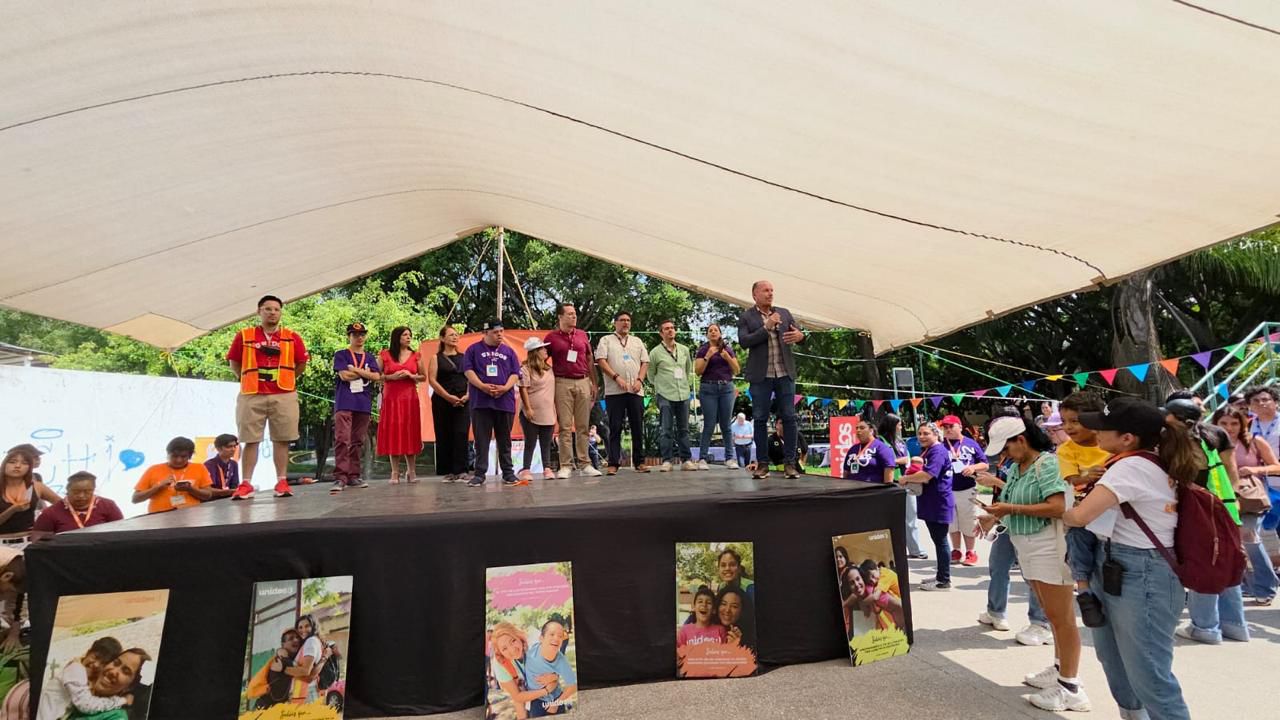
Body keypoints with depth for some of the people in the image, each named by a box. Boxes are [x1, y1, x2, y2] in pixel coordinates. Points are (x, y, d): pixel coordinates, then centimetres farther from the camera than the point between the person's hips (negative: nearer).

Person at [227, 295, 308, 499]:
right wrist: (247, 379, 11)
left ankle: (282, 481, 7)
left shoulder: (292, 337, 6)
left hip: (283, 395, 0)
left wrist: (285, 379, 9)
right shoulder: (244, 336, 6)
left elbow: (301, 363, 11)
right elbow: (234, 362, 12)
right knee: (250, 441, 3)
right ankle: (246, 483, 8)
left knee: (281, 440, 2)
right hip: (251, 395, 0)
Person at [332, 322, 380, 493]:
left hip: (364, 404, 4)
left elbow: (376, 376, 1)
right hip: (344, 403, -4)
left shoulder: (369, 357, 17)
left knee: (357, 441, 7)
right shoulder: (341, 355, 7)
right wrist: (365, 372, 2)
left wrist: (355, 370, -4)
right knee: (342, 439, -13)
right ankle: (340, 477, -13)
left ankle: (353, 476, 13)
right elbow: (344, 375, -8)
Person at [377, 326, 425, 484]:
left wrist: (411, 375, -7)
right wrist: (391, 377, -12)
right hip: (391, 398, -1)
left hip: (410, 398, 1)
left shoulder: (415, 356, 9)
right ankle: (395, 472, 5)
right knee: (393, 433, -2)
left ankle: (411, 471, 8)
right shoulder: (385, 355, 4)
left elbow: (423, 377, 11)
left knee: (410, 433, 0)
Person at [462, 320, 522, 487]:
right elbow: (468, 370, -2)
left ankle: (508, 473, 14)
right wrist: (482, 386, -16)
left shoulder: (509, 351, 14)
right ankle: (479, 474, 7)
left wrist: (505, 388, -12)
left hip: (505, 401, 2)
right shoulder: (474, 349, 8)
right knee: (481, 440, 1)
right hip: (481, 401, -2)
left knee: (504, 440, 8)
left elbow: (515, 373, 6)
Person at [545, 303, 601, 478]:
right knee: (565, 426, -1)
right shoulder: (551, 337, 3)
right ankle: (565, 466, 4)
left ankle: (585, 464, 11)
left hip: (583, 382, 3)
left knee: (583, 426, 5)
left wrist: (593, 383, 13)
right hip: (562, 383, -3)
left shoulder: (582, 335, 12)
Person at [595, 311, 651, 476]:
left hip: (636, 391, 3)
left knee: (638, 427, 4)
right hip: (614, 391, -3)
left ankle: (639, 462, 12)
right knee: (615, 428, -2)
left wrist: (639, 380, -3)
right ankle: (612, 463, 2)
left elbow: (645, 362, 14)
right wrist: (617, 377, -13)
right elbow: (601, 361, -3)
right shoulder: (606, 340, 9)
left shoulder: (638, 342, 20)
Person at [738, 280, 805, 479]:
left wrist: (800, 335, -13)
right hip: (761, 375, -2)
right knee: (760, 419, 1)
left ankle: (790, 462, 9)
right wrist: (766, 327, -16)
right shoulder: (746, 317, 3)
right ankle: (762, 464, 9)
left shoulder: (784, 313, 13)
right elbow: (743, 341, -10)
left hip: (785, 373, 3)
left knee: (788, 417, 1)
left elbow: (800, 333, 11)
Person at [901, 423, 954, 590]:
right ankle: (941, 576, 28)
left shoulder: (938, 451, -18)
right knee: (938, 541, 17)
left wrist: (906, 478, -13)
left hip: (939, 504, -10)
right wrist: (913, 474, 0)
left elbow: (926, 475, -28)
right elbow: (923, 472, 22)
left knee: (941, 541, 0)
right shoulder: (926, 451, 15)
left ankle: (944, 580, 9)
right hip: (930, 504, 10)